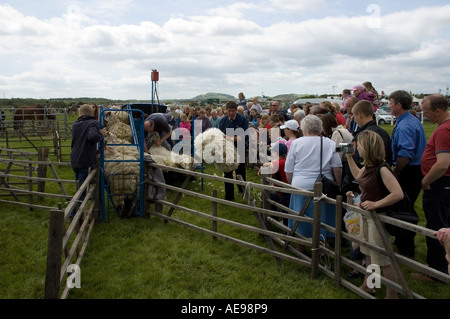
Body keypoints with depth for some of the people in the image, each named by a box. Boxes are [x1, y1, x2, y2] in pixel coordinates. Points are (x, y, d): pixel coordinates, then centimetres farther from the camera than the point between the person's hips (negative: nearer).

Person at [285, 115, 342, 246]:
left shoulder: (296, 143, 1)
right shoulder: (330, 143, 4)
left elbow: (288, 171, 3)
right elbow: (337, 169, -1)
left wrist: (293, 184, 18)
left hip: (301, 186, -1)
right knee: (322, 219, 12)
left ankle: (300, 248, 24)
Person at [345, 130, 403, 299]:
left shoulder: (381, 169, -25)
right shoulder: (368, 166, 1)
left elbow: (398, 194, -31)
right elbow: (358, 176, 24)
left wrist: (376, 204, -29)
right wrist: (349, 157, 19)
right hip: (367, 215, 9)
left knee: (383, 259, 1)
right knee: (368, 253, 23)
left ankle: (391, 294, 17)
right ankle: (367, 285, 41)